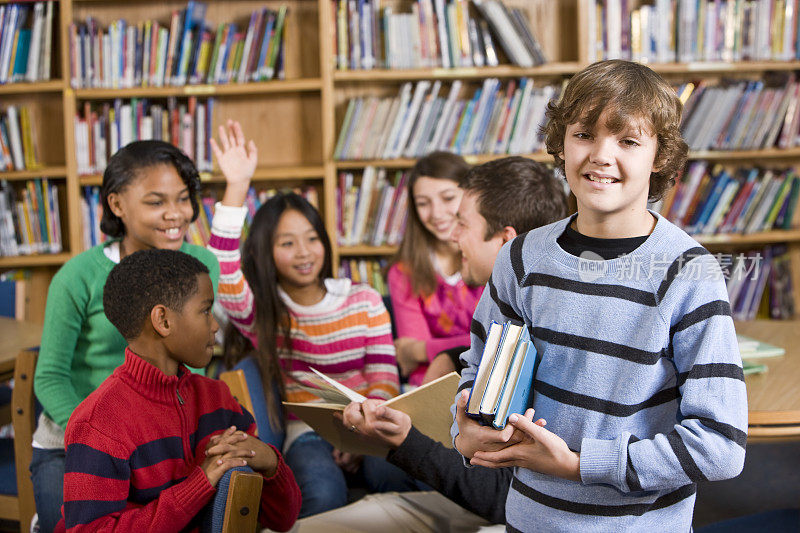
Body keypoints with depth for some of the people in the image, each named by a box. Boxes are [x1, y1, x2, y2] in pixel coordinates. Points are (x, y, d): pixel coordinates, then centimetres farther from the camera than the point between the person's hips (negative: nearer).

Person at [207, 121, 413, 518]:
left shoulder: (365, 301, 10)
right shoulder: (259, 313, 4)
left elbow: (384, 379, 4)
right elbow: (223, 274, -17)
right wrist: (237, 187, -25)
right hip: (309, 430, -1)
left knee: (405, 479, -32)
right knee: (323, 494, -35)